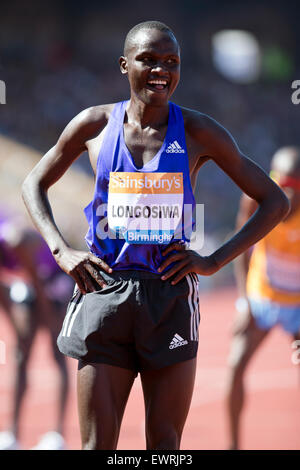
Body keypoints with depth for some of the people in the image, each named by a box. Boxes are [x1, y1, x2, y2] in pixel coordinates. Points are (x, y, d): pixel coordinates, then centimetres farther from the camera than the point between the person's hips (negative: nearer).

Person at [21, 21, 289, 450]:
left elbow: (274, 202, 6)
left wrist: (214, 262, -3)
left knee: (165, 445, 2)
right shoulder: (94, 125, 3)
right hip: (105, 290, 0)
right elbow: (34, 186, 17)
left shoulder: (198, 133, 1)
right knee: (97, 444, -2)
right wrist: (61, 251, 2)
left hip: (171, 298, 0)